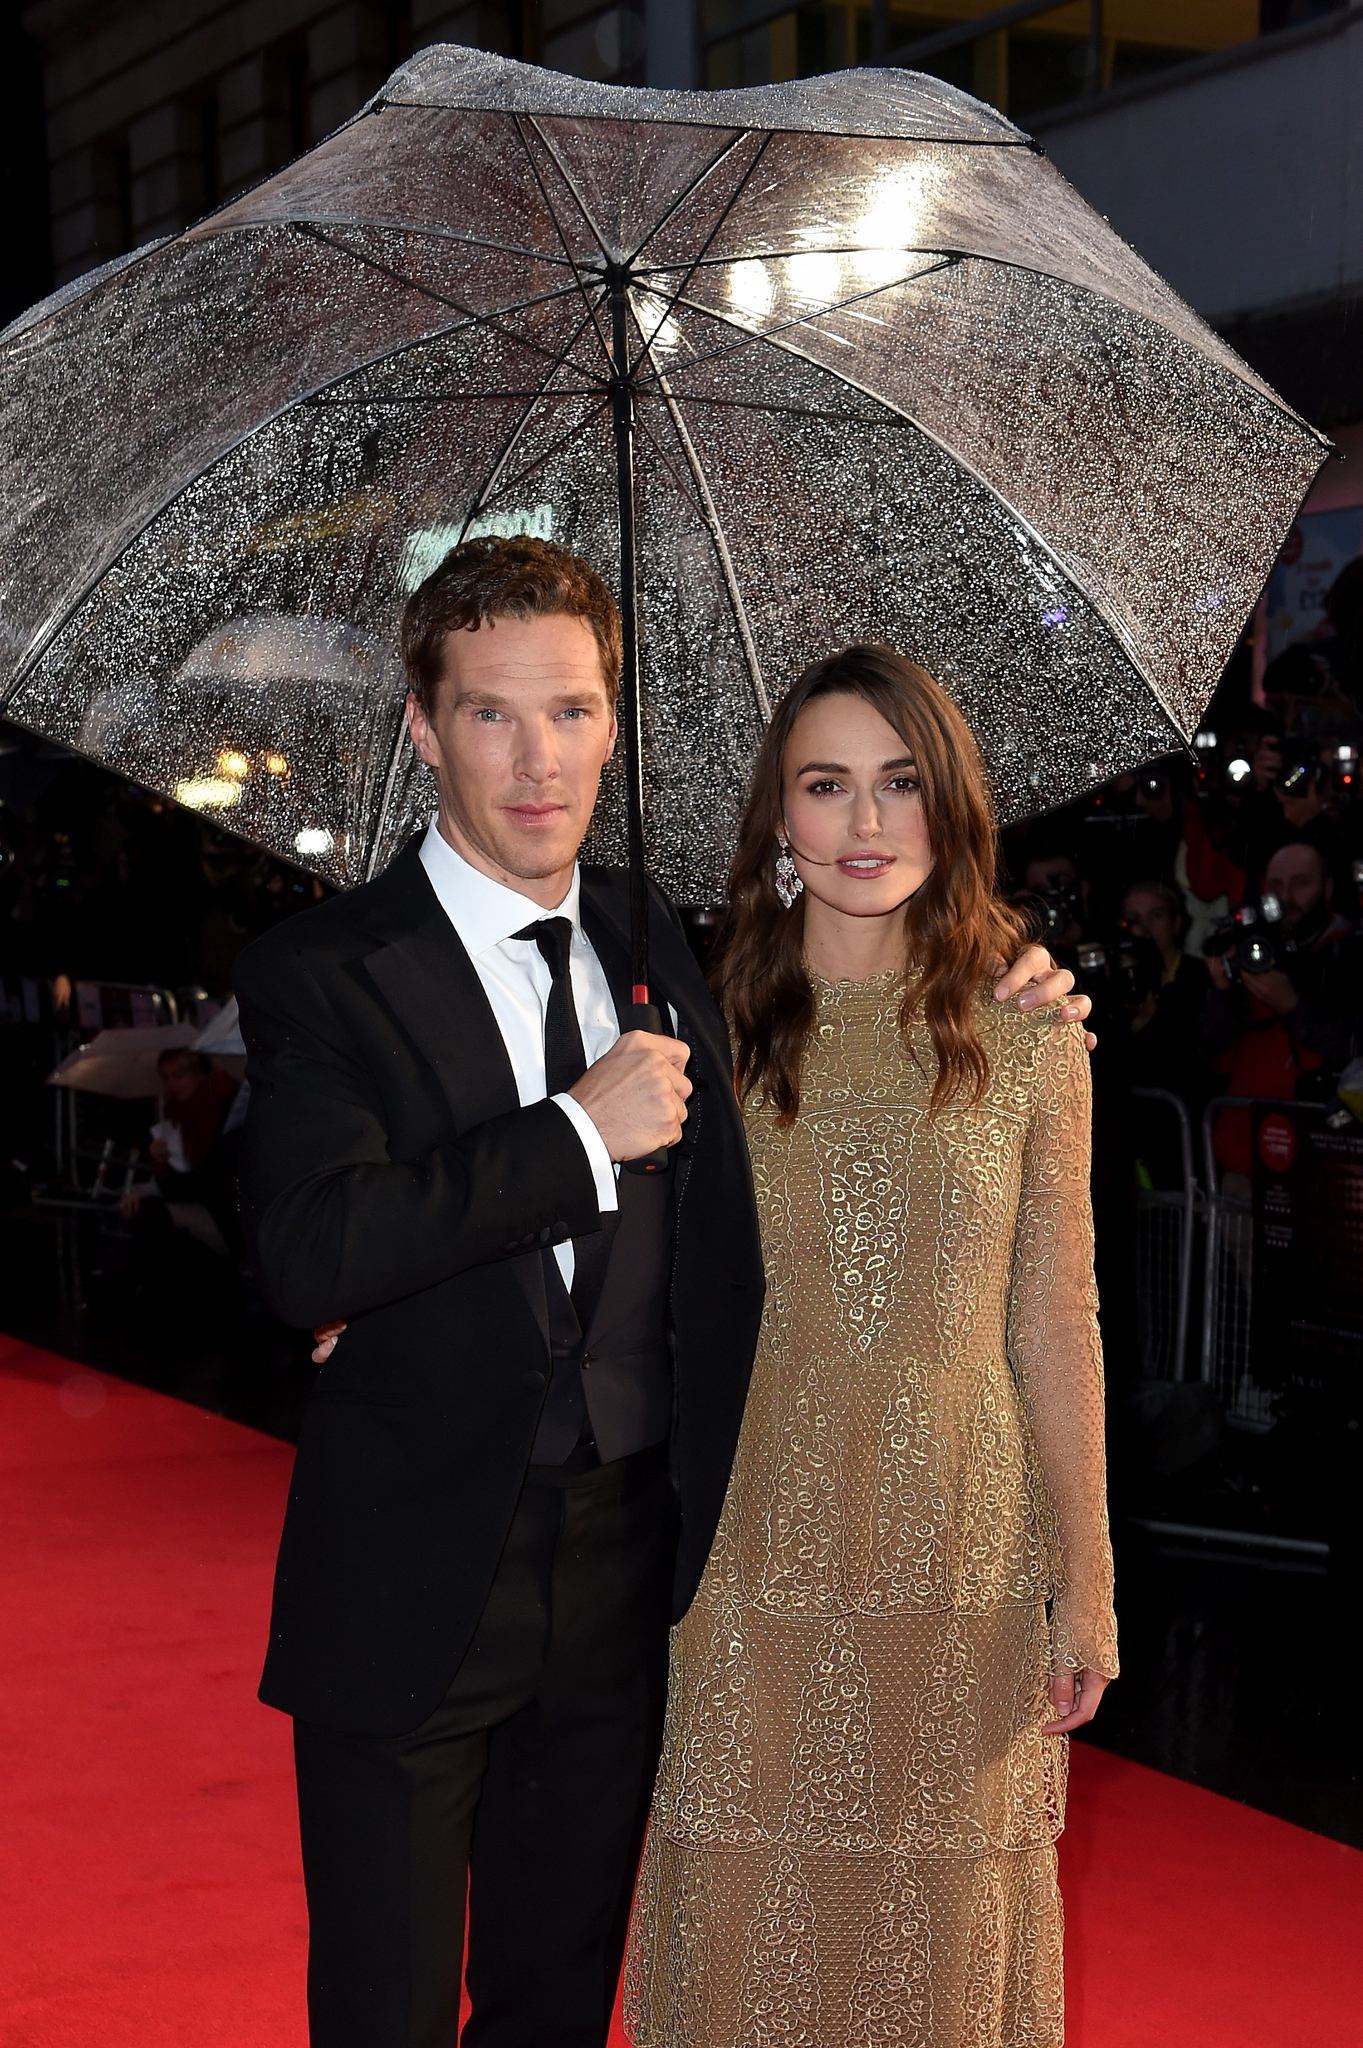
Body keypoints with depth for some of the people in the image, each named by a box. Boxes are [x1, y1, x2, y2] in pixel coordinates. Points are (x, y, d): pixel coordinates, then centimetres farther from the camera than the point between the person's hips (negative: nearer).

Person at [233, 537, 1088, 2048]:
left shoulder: (658, 945, 6)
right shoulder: (324, 972, -12)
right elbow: (305, 1253, -26)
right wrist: (579, 1130, -23)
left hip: (623, 1575, 5)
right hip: (412, 1587, -5)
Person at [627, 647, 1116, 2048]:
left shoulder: (1025, 1038, 0)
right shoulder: (716, 1032, 0)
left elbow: (1054, 1324, 3)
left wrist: (1084, 1582, 4)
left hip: (959, 1564, 0)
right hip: (757, 1557, 0)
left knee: (941, 1928, 11)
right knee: (746, 1921, 8)